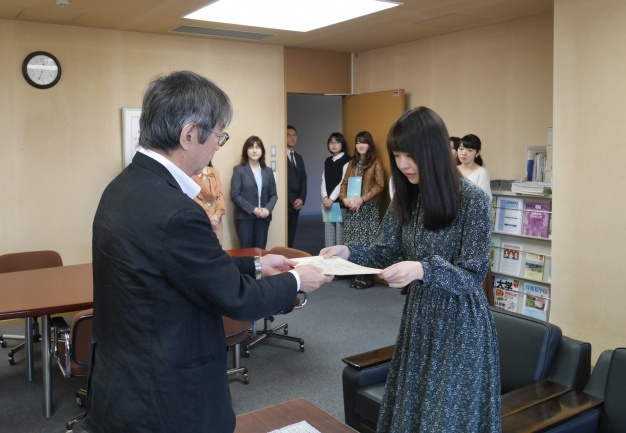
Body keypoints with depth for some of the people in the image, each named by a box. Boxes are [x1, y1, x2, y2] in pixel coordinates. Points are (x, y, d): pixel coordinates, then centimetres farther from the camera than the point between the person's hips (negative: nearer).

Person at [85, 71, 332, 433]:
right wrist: (295, 281, -2)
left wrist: (255, 265, 12)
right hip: (163, 402, -9)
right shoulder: (173, 211, -28)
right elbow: (234, 298, -18)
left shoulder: (127, 186, 1)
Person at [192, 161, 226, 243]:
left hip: (216, 215, 4)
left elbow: (220, 193, 7)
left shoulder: (215, 171, 12)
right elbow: (193, 197, -8)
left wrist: (217, 214, -7)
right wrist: (208, 216, -10)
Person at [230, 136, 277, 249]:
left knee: (260, 250, 7)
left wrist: (268, 209, -9)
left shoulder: (268, 171, 10)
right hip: (245, 217, -3)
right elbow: (235, 195, -8)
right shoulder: (239, 170, -3)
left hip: (263, 217, 4)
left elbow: (273, 195, 10)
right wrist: (252, 209, -15)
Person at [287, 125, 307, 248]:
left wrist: (301, 199, 0)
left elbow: (303, 180, 15)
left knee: (291, 236, 8)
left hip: (297, 203, 7)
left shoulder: (299, 158, 19)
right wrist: (292, 200, -10)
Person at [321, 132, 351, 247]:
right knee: (328, 234, 6)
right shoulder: (327, 161, 16)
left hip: (340, 202, -6)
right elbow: (324, 181, 11)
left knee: (340, 234, -4)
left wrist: (332, 198, -14)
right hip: (328, 201, 6)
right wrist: (325, 197, -4)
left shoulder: (347, 160, -4)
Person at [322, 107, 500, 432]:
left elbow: (472, 276, -18)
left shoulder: (472, 200, -17)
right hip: (417, 317, 6)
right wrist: (349, 251, -13)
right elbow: (386, 252, 5)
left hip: (460, 324, -6)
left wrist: (422, 270, -34)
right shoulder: (406, 198, 1)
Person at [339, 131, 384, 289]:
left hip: (369, 208, -5)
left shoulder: (375, 162, -1)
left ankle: (367, 276, 1)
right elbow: (344, 183, 15)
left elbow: (379, 185, -9)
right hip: (352, 208, 5)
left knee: (367, 243, -6)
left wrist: (362, 199, -15)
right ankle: (357, 275, 13)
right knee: (354, 243, 5)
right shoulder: (353, 163, 16)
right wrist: (344, 198, -5)